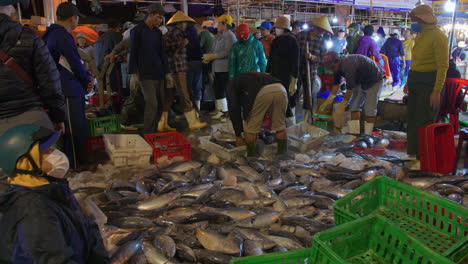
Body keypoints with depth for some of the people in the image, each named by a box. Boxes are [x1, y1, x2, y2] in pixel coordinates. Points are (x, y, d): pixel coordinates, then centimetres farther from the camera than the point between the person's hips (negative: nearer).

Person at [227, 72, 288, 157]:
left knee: (250, 129, 13)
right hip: (280, 89, 6)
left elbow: (234, 109, 17)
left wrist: (238, 135, 23)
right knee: (280, 127, 21)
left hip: (261, 92, -6)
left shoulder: (232, 84, 29)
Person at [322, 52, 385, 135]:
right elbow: (336, 84, 0)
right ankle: (354, 133, 1)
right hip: (361, 81, 9)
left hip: (374, 80, -9)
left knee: (370, 109, -10)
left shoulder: (348, 66, -37)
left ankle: (367, 135, -2)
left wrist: (342, 106, -26)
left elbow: (350, 88, -33)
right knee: (354, 106, 0)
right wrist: (330, 99, -5)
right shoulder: (339, 66, -9)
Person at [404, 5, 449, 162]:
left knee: (424, 121, -5)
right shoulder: (420, 35, 13)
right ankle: (413, 152, 25)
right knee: (412, 119, 13)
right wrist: (409, 81, 17)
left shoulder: (438, 36, -13)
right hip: (416, 83, 9)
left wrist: (437, 91, -20)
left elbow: (443, 66, -16)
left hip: (429, 84, -8)